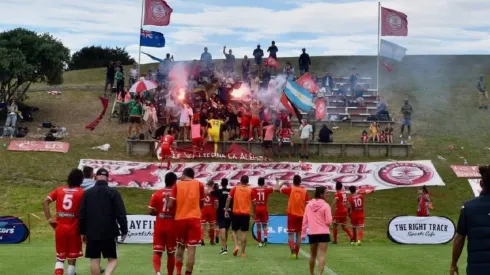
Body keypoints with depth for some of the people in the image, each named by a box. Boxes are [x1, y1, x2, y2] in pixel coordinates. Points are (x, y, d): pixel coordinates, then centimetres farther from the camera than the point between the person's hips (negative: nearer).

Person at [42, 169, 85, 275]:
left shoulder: (59, 190, 7)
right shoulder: (81, 192, -3)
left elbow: (45, 202, -2)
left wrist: (49, 218, 1)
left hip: (60, 228, 3)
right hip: (74, 229, -3)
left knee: (60, 258, 12)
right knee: (72, 259, 9)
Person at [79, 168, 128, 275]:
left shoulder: (87, 193, 4)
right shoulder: (113, 192, -4)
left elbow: (82, 214, 6)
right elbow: (121, 214, -8)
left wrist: (83, 232, 16)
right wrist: (124, 231, 1)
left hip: (92, 233, 2)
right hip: (110, 232, -2)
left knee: (94, 259, 10)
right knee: (112, 259, 6)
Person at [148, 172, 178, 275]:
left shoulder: (157, 194, -2)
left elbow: (150, 212, -5)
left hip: (159, 227, 0)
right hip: (172, 227, 0)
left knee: (157, 252, 3)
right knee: (171, 253, 13)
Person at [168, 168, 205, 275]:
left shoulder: (177, 185, 5)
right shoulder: (199, 184, 4)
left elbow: (170, 205, -3)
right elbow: (201, 204, 10)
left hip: (180, 219, 2)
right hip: (194, 218, -2)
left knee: (180, 246, 18)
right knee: (191, 248, -1)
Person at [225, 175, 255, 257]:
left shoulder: (235, 188, 1)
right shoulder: (250, 190, 2)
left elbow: (228, 199, -4)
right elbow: (253, 203, 4)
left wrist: (226, 210, 1)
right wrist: (254, 212, 17)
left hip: (236, 213, 0)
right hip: (246, 214, 0)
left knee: (234, 231, 14)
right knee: (244, 232, 3)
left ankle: (236, 245, -9)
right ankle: (243, 252, 4)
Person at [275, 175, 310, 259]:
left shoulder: (290, 189, -5)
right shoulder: (304, 191, 0)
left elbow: (276, 189, -1)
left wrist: (278, 182, 18)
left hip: (292, 214, -2)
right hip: (301, 215, 2)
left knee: (291, 234, 2)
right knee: (299, 234, 12)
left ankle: (293, 251, -19)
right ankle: (296, 253, 14)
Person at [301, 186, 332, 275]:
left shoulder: (309, 205, 5)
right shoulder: (325, 205, -10)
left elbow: (305, 220, 7)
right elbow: (328, 221, -12)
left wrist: (303, 233, 12)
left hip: (312, 233, 5)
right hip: (323, 233, -5)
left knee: (312, 255, 20)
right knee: (322, 255, -7)